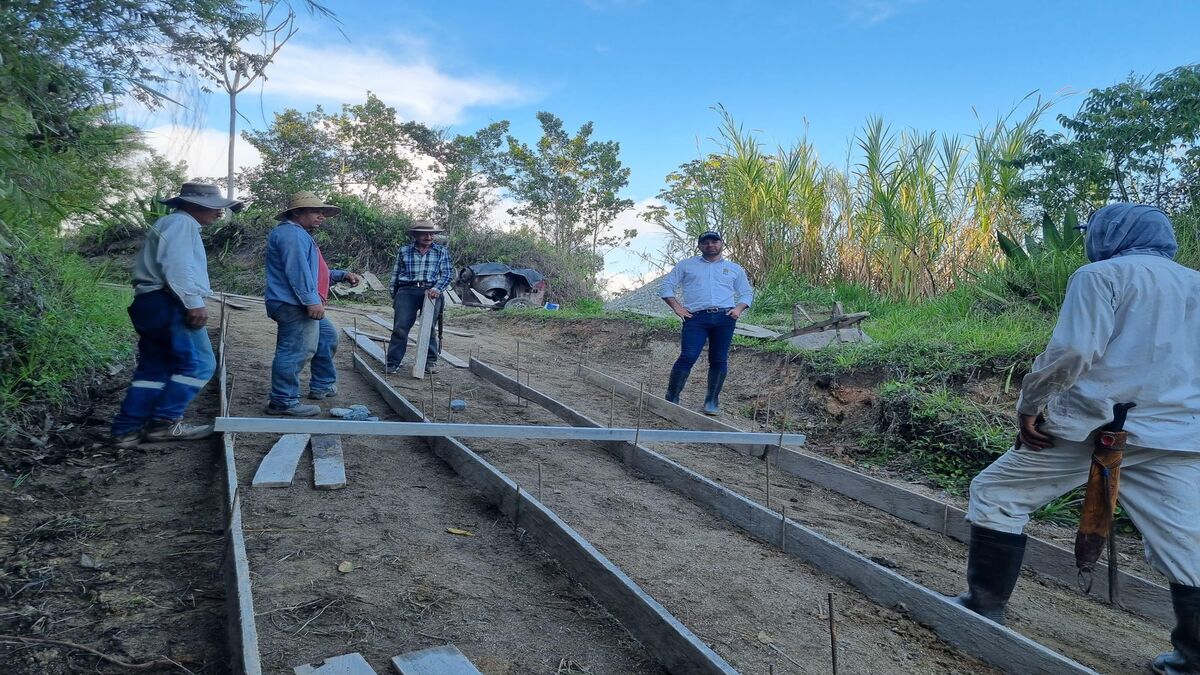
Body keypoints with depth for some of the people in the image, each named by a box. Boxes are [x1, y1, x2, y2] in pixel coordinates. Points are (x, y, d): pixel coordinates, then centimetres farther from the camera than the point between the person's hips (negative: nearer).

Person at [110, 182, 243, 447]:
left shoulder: (173, 225, 29)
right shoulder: (181, 222, -6)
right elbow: (177, 266, -19)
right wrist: (194, 303, -23)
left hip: (151, 304, 11)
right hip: (168, 304, -11)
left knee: (153, 369, 10)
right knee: (199, 364, -10)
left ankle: (127, 429, 10)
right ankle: (164, 422, -8)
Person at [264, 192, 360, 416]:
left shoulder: (300, 235, 25)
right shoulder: (291, 233, -12)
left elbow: (313, 272, 30)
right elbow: (297, 271, -24)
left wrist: (342, 275, 21)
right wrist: (312, 300, -28)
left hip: (300, 306, 12)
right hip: (294, 305, -12)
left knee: (328, 336, 23)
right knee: (295, 351, -11)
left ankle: (322, 386, 30)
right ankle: (282, 401, -7)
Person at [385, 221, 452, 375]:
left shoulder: (442, 251, 11)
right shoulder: (403, 251, 13)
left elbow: (447, 274, 5)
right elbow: (395, 274, 18)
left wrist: (436, 289, -12)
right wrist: (394, 296, 16)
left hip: (431, 292, 0)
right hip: (407, 291, 0)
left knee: (429, 327, 2)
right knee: (400, 327, -6)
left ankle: (430, 361, 15)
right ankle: (392, 363, -1)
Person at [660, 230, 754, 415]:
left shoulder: (735, 269, 22)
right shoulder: (687, 265, 17)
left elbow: (747, 293, 26)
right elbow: (667, 284, 14)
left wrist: (739, 308, 5)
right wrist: (676, 306, 1)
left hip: (724, 318, 2)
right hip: (696, 318, -2)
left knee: (719, 360, 2)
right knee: (687, 357, -14)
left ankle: (712, 401, 14)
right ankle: (671, 398, -5)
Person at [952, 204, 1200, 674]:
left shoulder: (1101, 275, -2)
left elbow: (1070, 353, -14)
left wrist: (1030, 405, -5)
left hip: (1093, 426, -5)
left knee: (995, 495, 8)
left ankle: (985, 608, 12)